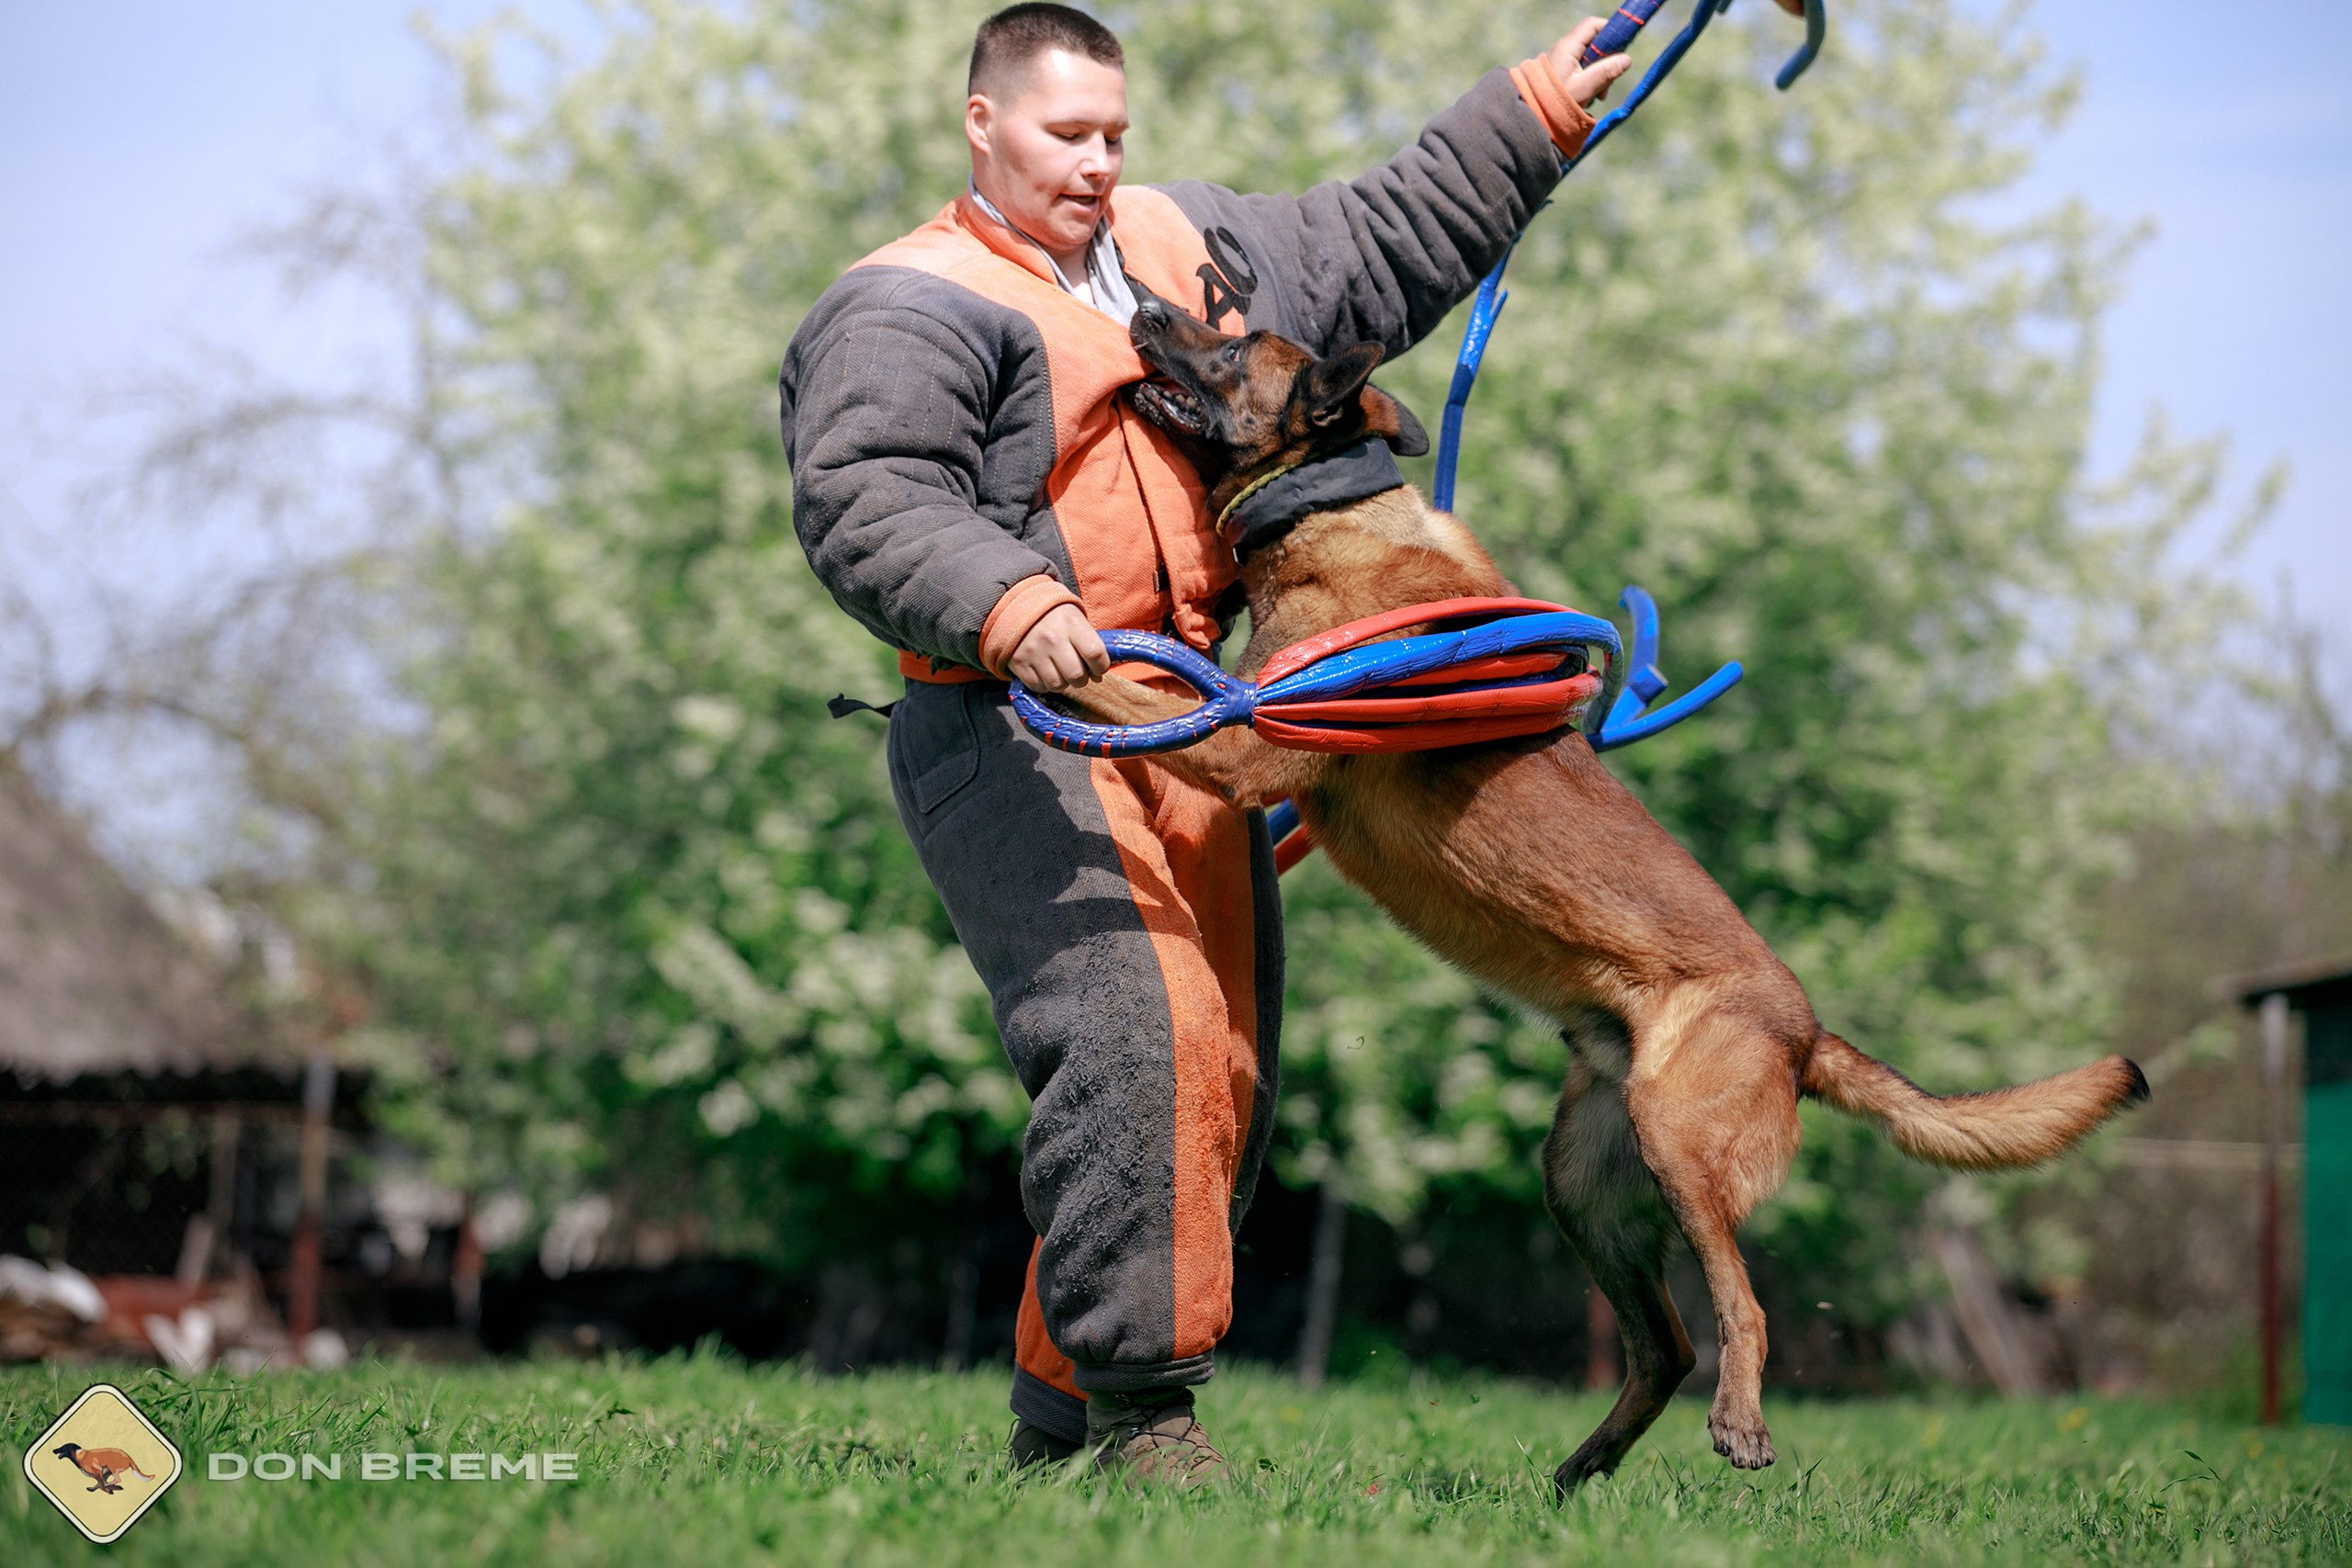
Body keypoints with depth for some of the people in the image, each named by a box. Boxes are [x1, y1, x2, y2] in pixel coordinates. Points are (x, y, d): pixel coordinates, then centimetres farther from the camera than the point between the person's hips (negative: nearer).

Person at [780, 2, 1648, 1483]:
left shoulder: (1181, 241, 21)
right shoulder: (910, 307, -3)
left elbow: (1382, 245, 29)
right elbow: (867, 505, -17)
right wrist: (1004, 603, -34)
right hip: (1018, 733, -8)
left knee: (1219, 1080, 5)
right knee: (1135, 1035, -25)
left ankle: (1060, 1414, 14)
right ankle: (1137, 1400, -22)